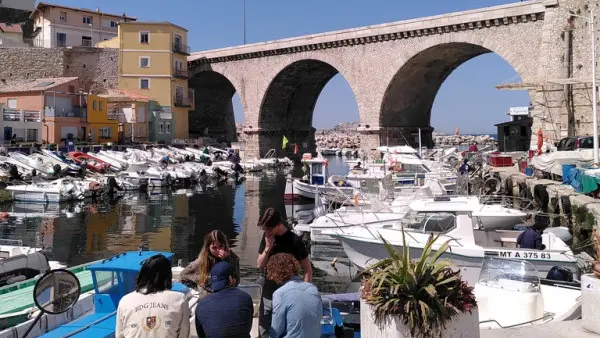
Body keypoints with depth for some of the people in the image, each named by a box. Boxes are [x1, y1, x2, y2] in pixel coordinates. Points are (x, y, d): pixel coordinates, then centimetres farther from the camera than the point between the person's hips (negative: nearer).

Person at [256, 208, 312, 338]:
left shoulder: (294, 241, -16)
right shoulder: (267, 237, 0)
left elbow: (308, 270, -11)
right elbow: (260, 265, 3)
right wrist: (267, 248, -14)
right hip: (267, 295, 5)